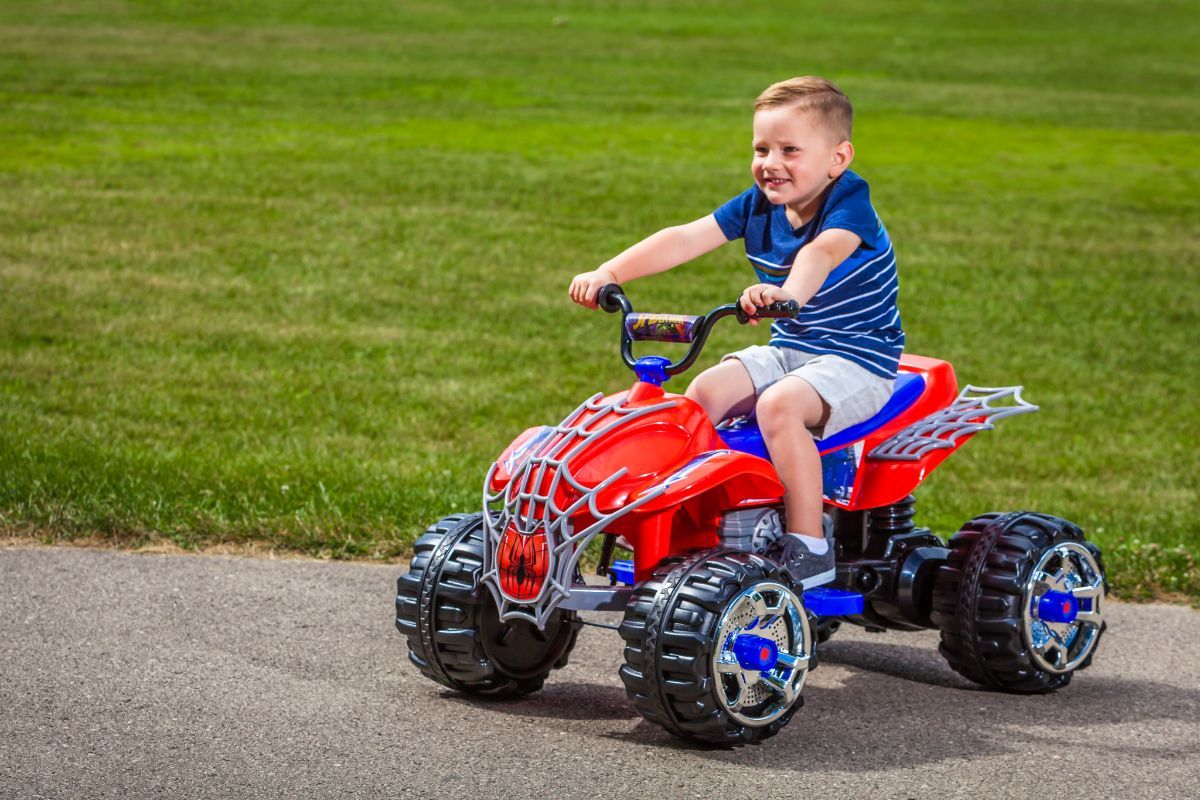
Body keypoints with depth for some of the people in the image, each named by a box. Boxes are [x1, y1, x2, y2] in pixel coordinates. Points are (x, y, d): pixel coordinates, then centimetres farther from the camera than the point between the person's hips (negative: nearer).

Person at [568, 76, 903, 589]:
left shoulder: (849, 202, -17)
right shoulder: (758, 206, 2)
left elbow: (823, 251, -40)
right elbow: (685, 239, -6)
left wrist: (791, 294, -61)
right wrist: (608, 273, -18)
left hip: (858, 358, -7)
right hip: (788, 349, 7)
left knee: (778, 405, -32)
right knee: (705, 391, -12)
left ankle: (809, 547, -25)